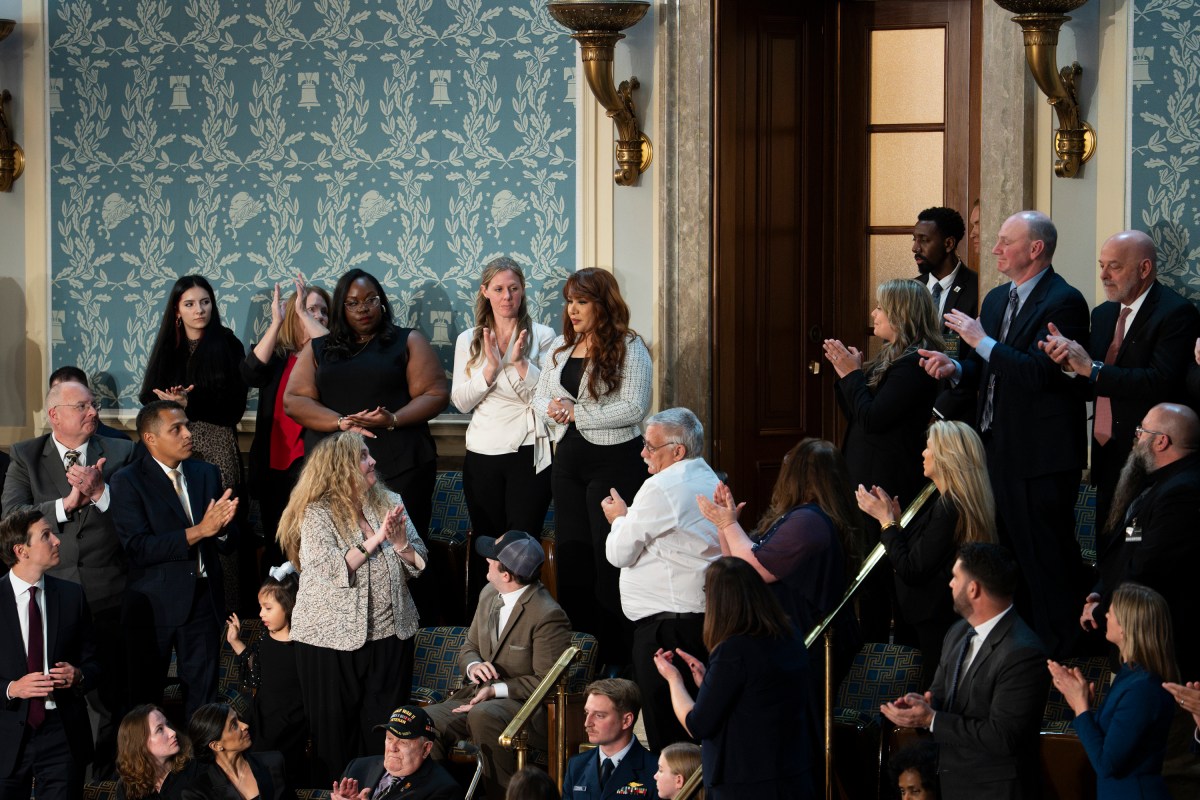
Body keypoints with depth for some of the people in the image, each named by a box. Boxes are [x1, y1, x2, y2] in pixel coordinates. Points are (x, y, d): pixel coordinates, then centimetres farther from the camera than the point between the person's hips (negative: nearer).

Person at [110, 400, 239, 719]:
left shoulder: (207, 474, 9)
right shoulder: (128, 481, -7)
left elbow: (230, 543, 8)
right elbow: (137, 548, -18)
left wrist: (221, 526, -16)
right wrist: (198, 531, -22)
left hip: (203, 600, 4)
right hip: (155, 606, -4)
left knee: (202, 698, 8)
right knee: (146, 697, 3)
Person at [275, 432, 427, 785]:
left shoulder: (389, 503, 6)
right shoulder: (317, 514, -8)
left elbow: (420, 564, 5)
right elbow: (332, 569, -21)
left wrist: (400, 543, -15)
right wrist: (376, 538, -22)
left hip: (390, 633, 4)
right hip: (332, 637, -4)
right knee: (334, 726, 5)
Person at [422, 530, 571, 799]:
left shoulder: (548, 616, -17)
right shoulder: (489, 594, 8)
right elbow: (469, 648, 18)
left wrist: (496, 690, -21)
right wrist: (473, 666, -7)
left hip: (527, 706, -7)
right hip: (478, 696, 7)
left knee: (483, 715, -39)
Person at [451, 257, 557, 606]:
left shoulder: (541, 336, 0)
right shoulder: (468, 341, 8)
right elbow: (461, 401, 0)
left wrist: (520, 362, -17)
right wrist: (491, 368, -13)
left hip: (528, 455, -3)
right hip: (482, 455, 3)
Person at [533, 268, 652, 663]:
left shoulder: (628, 348, -9)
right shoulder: (560, 347, 12)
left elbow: (634, 408, -17)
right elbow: (540, 396, 16)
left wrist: (578, 414, -17)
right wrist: (551, 407, -8)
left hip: (614, 461, -7)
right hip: (568, 461, 7)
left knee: (610, 557, -5)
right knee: (571, 553, 10)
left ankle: (615, 656, 1)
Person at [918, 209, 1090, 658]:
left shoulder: (1063, 302, -15)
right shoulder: (997, 299, 14)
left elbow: (1041, 373, -25)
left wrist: (982, 342, -20)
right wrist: (955, 368, -2)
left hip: (1041, 454, -9)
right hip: (998, 449, 9)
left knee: (1046, 557, -3)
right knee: (1009, 553, 15)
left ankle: (1060, 656, 6)